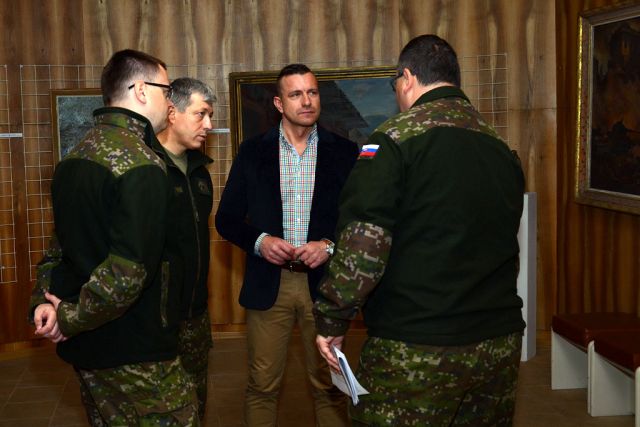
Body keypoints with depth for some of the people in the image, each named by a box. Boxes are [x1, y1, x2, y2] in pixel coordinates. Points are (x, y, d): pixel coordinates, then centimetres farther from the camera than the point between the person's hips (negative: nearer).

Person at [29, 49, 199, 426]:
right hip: (135, 352, -9)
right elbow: (130, 269, -28)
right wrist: (71, 319, -16)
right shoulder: (142, 164, -20)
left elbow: (62, 242, 16)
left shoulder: (76, 155, 10)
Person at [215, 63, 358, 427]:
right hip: (268, 284, 1)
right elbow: (227, 219, 6)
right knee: (262, 386, 8)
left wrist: (330, 245, -13)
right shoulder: (252, 152, 4)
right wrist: (260, 241, -12)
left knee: (329, 385, 9)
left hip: (324, 282, 0)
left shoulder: (345, 152, 2)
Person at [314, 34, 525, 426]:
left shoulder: (397, 137, -9)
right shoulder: (501, 149, 10)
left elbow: (362, 243, -17)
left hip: (416, 350, -6)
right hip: (500, 345, 6)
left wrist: (331, 320, -7)